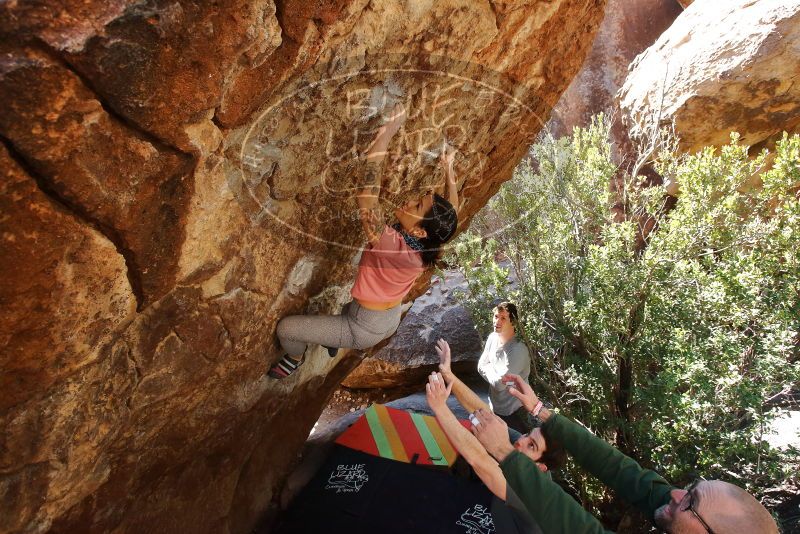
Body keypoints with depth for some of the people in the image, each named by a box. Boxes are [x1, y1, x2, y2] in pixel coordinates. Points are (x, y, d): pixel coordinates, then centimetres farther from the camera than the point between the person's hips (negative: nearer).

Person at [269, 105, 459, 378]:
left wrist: (386, 132, -42)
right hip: (391, 321, 8)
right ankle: (334, 340, 56)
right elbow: (452, 211, 4)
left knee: (286, 327, 5)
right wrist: (449, 168, 8)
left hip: (365, 329, -7)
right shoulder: (427, 247, -16)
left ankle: (294, 358, 34)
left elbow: (365, 195, -44)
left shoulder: (390, 243, -38)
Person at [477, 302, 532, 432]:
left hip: (514, 412, -7)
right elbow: (481, 366, 2)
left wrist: (488, 369, -11)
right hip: (494, 408, 7)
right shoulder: (493, 337, -5)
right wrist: (494, 372, -16)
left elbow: (499, 383, -28)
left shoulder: (518, 350, -28)